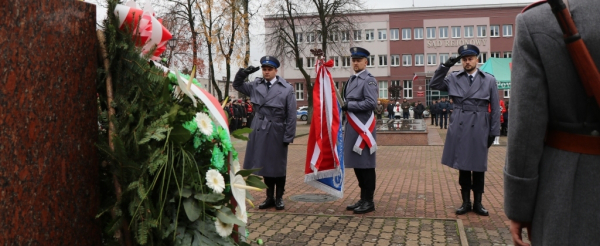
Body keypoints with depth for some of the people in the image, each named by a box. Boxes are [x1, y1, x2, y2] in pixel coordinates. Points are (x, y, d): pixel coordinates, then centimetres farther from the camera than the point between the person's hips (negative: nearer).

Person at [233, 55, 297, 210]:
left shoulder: (287, 89, -6)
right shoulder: (256, 85, 5)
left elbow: (291, 115, -7)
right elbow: (237, 85, 17)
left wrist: (288, 137, -10)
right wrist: (243, 73, -4)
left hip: (277, 133, -4)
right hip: (260, 132, 4)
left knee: (278, 167, 8)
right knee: (265, 166, 11)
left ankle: (279, 198, 21)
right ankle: (269, 198, 23)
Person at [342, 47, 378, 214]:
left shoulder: (369, 80, -8)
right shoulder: (351, 80, 17)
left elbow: (371, 103, -19)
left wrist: (348, 105, -16)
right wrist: (344, 107, 5)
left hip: (363, 127, -9)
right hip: (352, 127, 9)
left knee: (365, 165, -3)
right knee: (356, 164, 12)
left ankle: (369, 202, 6)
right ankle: (363, 199, 22)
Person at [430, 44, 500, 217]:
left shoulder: (489, 80, 2)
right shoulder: (454, 78, 5)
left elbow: (495, 108, 3)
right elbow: (434, 85, 0)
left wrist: (494, 132, 0)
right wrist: (445, 66, -7)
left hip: (479, 129, -1)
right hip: (459, 129, 1)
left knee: (478, 168, 8)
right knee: (463, 167, 8)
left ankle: (477, 203, 21)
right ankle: (466, 202, 20)